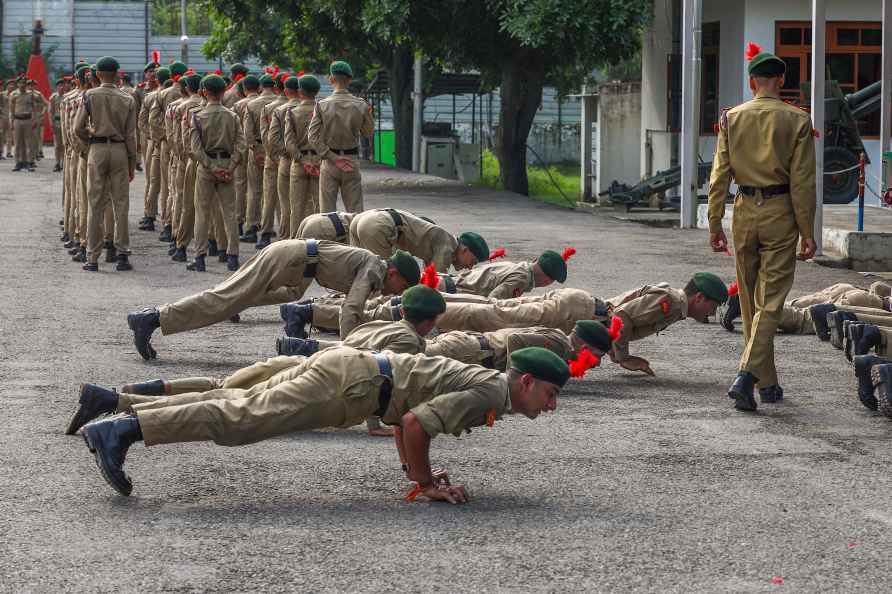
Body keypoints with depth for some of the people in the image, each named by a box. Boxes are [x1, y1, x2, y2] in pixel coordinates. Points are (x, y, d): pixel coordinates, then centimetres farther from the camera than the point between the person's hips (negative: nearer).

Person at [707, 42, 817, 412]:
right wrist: (807, 232, -3)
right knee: (771, 301, -2)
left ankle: (768, 384, 21)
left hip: (745, 212, 3)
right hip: (781, 214, -3)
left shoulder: (732, 119, 1)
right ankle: (747, 374, -19)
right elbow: (802, 181, -8)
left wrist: (714, 225, 5)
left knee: (750, 301, 14)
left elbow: (719, 176, 0)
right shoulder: (797, 121, -6)